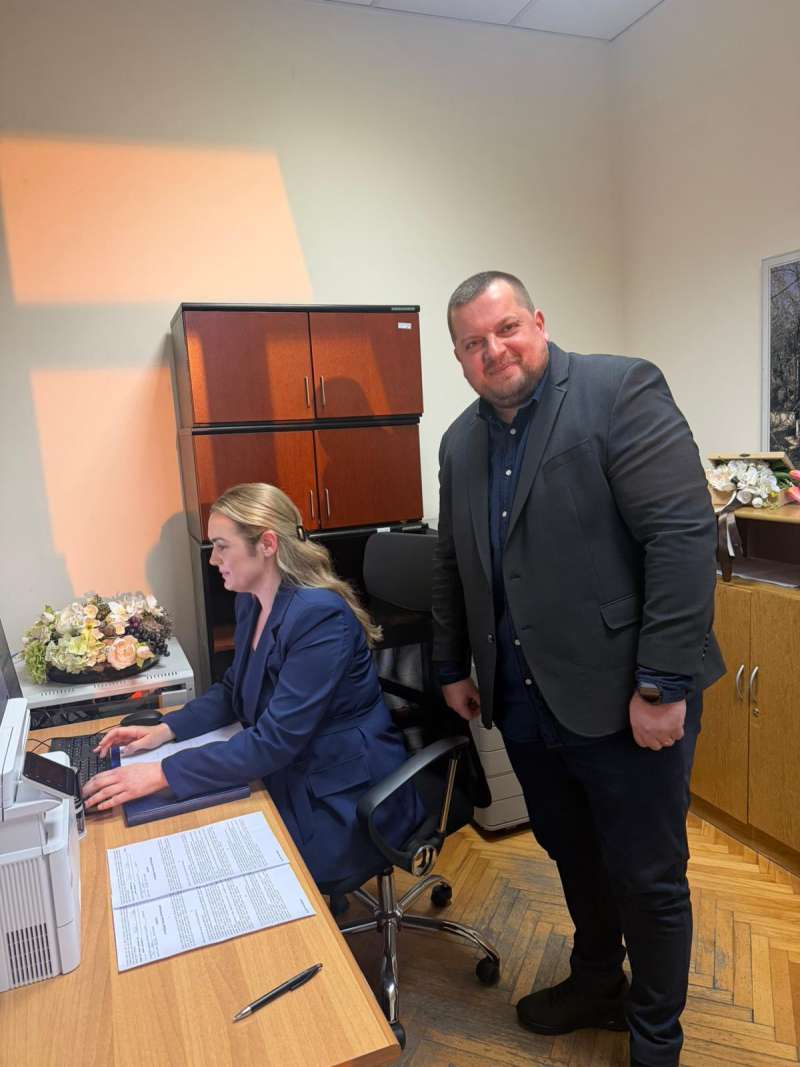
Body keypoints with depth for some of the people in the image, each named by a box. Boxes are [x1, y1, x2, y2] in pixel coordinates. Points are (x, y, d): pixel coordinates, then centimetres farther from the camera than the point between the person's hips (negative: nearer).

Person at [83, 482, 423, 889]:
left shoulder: (321, 616, -26)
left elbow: (276, 740, -28)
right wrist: (165, 729, -1)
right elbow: (233, 690, 14)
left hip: (343, 803, -8)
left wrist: (162, 773, -28)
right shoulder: (251, 602, 1)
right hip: (287, 778, 8)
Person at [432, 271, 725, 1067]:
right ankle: (596, 981, 48)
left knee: (647, 877, 11)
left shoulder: (621, 389, -12)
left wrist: (663, 685, -20)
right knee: (572, 855, 22)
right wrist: (453, 667, 17)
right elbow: (453, 564, 16)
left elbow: (684, 532, -18)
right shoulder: (460, 441, 8)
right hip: (523, 702, 6)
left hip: (622, 696, -5)